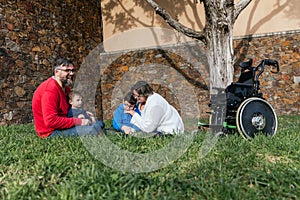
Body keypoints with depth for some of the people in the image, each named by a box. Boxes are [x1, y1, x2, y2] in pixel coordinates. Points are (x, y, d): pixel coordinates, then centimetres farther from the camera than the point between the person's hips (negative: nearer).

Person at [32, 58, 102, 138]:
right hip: (51, 132, -11)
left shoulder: (65, 88, 9)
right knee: (90, 130, -25)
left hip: (60, 127, 11)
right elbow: (51, 121, -29)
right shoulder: (51, 90, -21)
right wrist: (78, 121, -23)